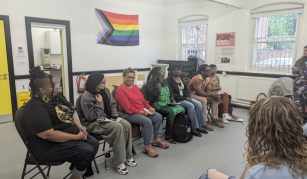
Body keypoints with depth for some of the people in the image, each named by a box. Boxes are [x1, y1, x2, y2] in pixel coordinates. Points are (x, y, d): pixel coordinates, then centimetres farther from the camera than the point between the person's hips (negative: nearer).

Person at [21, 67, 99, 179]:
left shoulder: (55, 98, 4)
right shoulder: (35, 108, -23)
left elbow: (71, 112, 14)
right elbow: (48, 134, -28)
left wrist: (79, 126, -6)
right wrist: (76, 137, -23)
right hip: (50, 146, -9)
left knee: (94, 143, 0)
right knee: (87, 151, -21)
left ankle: (81, 169, 18)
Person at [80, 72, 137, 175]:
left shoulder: (105, 91, 5)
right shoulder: (87, 97, -16)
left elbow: (113, 104, 13)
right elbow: (91, 116, -20)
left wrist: (115, 116, -3)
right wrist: (99, 103, -21)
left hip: (108, 118, 7)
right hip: (94, 123, -7)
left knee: (127, 125, -18)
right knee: (118, 128, -31)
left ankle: (127, 156, -5)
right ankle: (119, 162, -20)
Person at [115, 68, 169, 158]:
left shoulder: (135, 86, 13)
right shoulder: (120, 90, -14)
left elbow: (143, 99, 16)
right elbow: (128, 108, -19)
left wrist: (149, 107, 0)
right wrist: (140, 112, -18)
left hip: (142, 111, 9)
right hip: (129, 114, -9)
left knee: (158, 116, -1)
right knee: (147, 121, -29)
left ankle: (157, 138, 10)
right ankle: (148, 146, -17)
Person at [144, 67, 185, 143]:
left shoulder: (165, 81, 15)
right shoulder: (150, 83, -8)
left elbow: (170, 93, 24)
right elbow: (154, 96, -20)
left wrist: (172, 100, 8)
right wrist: (159, 84, -17)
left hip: (168, 103, 8)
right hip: (157, 104, -7)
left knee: (182, 109, -16)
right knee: (172, 111, -31)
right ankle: (168, 136, -19)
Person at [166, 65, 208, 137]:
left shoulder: (180, 78, 13)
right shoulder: (169, 80, -11)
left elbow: (185, 89, 18)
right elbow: (172, 94, -18)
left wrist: (188, 97, -2)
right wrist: (184, 98, -17)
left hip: (184, 97, 8)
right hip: (176, 100, -8)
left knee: (198, 104, -13)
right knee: (191, 106, -29)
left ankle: (200, 125, -8)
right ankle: (194, 128, -19)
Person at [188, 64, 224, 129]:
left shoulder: (207, 79, 3)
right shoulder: (197, 79, -24)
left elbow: (206, 91, 7)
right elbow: (199, 92, -28)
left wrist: (214, 94, -12)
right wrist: (212, 94, -22)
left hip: (200, 95, 9)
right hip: (192, 95, -9)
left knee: (214, 99, -2)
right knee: (203, 100, -34)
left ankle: (215, 119, 1)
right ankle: (205, 122, -28)